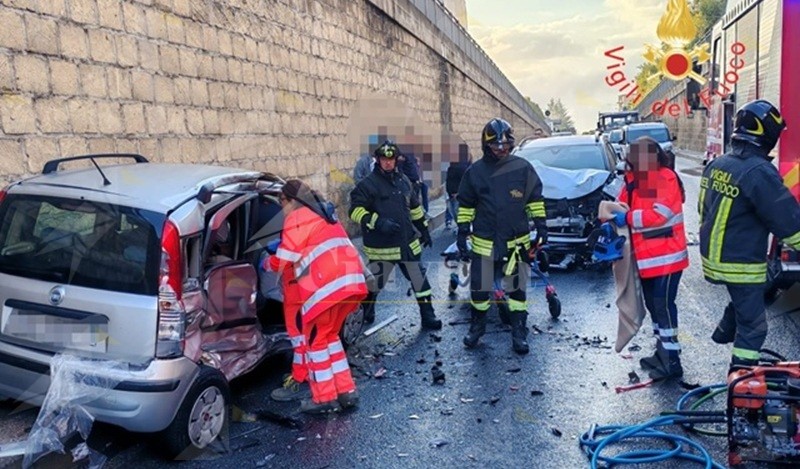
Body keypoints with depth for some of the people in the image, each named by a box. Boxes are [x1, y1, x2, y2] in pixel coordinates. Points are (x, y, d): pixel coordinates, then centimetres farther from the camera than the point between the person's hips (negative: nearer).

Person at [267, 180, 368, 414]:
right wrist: (281, 245, 38)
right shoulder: (321, 214, 27)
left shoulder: (297, 218, -2)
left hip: (328, 285, -9)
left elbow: (285, 259, -3)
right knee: (329, 335, 21)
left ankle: (324, 398, 10)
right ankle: (346, 391, 21)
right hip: (349, 281, 9)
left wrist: (267, 264, 17)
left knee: (315, 339, 5)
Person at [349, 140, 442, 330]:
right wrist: (377, 222, -27)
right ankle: (365, 313, 35)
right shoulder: (368, 184, -10)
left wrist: (424, 230, 22)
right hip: (381, 247, -5)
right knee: (374, 284, 8)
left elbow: (415, 207, 21)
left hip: (408, 243, 5)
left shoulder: (403, 181, 10)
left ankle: (427, 316, 21)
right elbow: (355, 210, -16)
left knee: (420, 279, 8)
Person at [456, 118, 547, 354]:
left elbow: (535, 199, 6)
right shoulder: (475, 171, 1)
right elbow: (465, 205, 6)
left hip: (516, 242, 0)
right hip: (483, 243, 1)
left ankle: (519, 332, 19)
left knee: (517, 289, 7)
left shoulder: (523, 168, -1)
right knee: (479, 288, 9)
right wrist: (462, 233, 3)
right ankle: (477, 327, 29)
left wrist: (540, 226, 2)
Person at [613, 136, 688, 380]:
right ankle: (662, 352, 30)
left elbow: (659, 213, -24)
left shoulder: (667, 178, -14)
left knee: (663, 304, -7)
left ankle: (672, 361, 1)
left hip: (667, 255, -9)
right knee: (652, 303, 16)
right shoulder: (633, 180, 10)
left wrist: (628, 218, -19)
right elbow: (623, 207, 13)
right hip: (645, 257, 9)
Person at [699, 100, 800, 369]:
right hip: (741, 265, -8)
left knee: (743, 299, 32)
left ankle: (724, 333, 46)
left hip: (713, 257, 8)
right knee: (752, 327, 3)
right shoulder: (759, 173, -23)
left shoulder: (716, 165, 3)